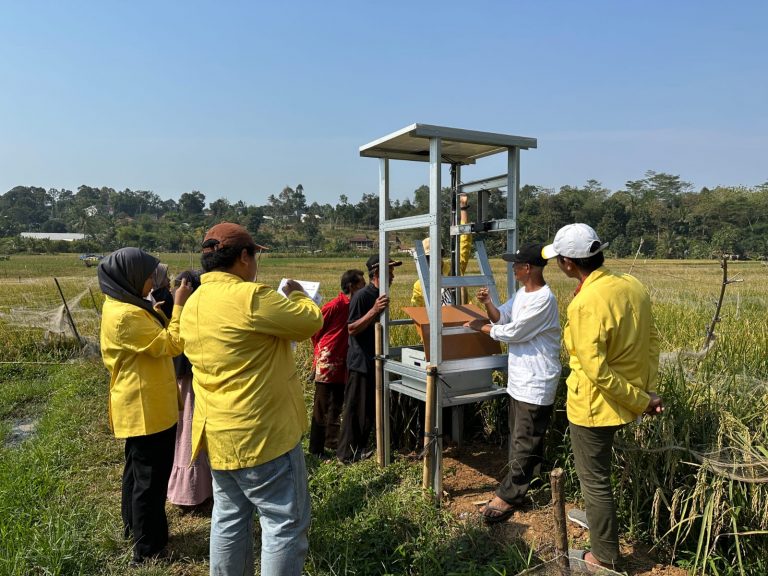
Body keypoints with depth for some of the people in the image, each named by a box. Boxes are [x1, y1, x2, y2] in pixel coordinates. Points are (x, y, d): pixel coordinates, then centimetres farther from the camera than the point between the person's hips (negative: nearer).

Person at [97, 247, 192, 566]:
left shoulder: (125, 306, 9)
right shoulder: (125, 315, -24)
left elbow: (157, 339, 16)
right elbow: (171, 345, -21)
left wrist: (166, 311, 6)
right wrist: (179, 306, -19)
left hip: (144, 405, 11)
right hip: (146, 408, -11)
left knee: (138, 469, 23)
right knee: (151, 477, 1)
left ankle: (134, 526, 40)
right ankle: (148, 548, 14)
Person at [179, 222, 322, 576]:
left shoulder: (194, 304, 7)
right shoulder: (248, 297, -22)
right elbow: (311, 322, -13)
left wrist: (278, 301, 20)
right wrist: (296, 294, 6)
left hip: (219, 433, 9)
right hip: (260, 433, -9)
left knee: (229, 520, 20)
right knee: (286, 523, 5)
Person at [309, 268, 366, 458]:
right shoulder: (335, 305, -16)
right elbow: (315, 328, -8)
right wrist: (321, 349, 0)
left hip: (343, 362, 8)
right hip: (327, 361, -8)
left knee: (336, 405, 17)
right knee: (322, 407, 1)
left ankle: (332, 440, 30)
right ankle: (316, 448, 10)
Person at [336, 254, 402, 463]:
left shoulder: (380, 295, 10)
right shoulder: (361, 296, -17)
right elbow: (352, 329, -20)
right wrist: (374, 310, -27)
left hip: (375, 361, 9)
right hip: (360, 362, -9)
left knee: (371, 408, 15)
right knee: (356, 410, 0)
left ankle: (360, 447, 28)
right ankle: (347, 453, 13)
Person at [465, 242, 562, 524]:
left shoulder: (543, 299, -22)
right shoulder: (522, 293, 9)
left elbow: (511, 332, -20)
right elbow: (501, 317, 9)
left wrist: (480, 327, -9)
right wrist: (487, 303, -11)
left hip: (535, 384, -10)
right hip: (518, 380, 10)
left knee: (524, 444, 2)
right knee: (519, 439, 18)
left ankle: (507, 497, 9)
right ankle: (519, 487, 31)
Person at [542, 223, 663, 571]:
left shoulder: (585, 304, -28)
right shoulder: (633, 286, -3)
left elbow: (596, 371, -28)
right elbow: (651, 340, 5)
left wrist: (641, 400, -15)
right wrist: (648, 390, 8)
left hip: (595, 405, -9)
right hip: (629, 400, 9)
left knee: (594, 479, 11)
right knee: (597, 470, 31)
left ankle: (604, 557, 28)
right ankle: (597, 515, 51)